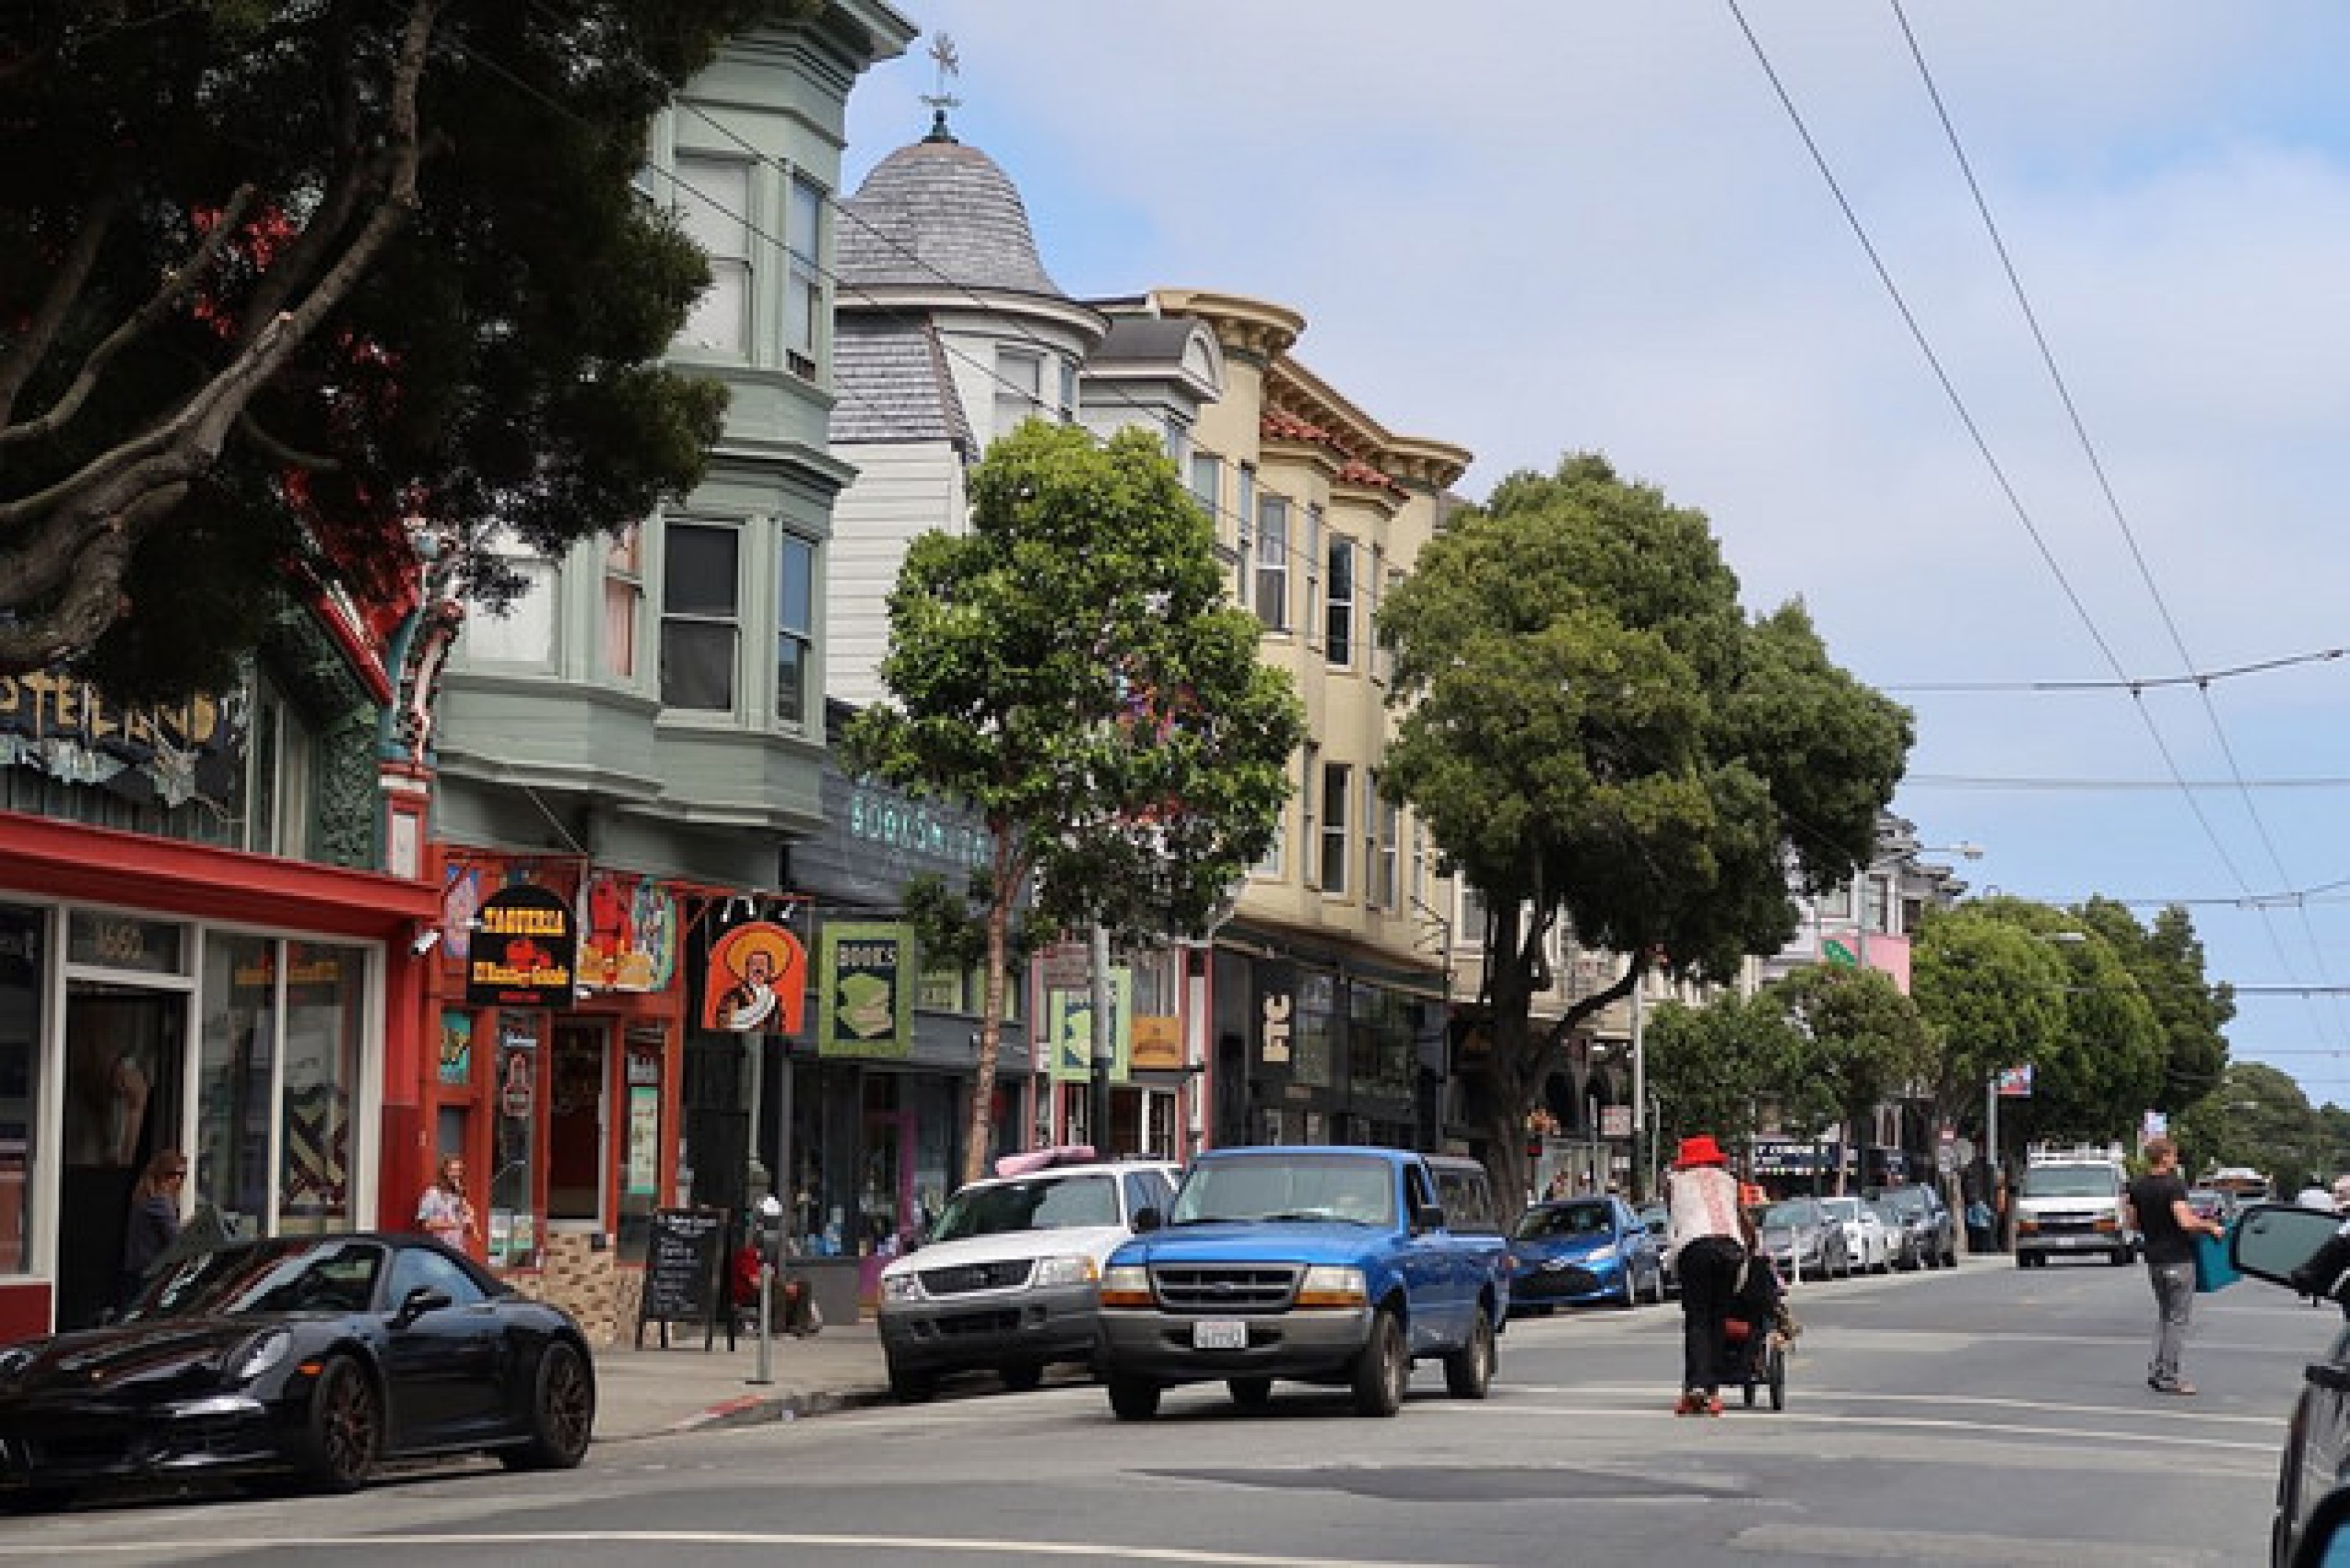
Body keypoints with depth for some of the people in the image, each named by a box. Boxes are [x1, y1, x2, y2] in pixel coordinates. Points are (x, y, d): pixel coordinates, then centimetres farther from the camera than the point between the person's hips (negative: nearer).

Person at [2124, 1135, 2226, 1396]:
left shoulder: (2137, 1187, 6)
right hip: (2178, 1259, -7)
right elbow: (2186, 1222, -26)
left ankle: (2157, 1369, 14)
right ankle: (2168, 1377, -1)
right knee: (2177, 1318, -1)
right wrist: (2211, 1226, -11)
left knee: (2164, 1315, 18)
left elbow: (2131, 1223, 12)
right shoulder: (2174, 1185, -16)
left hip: (2154, 1259, 7)